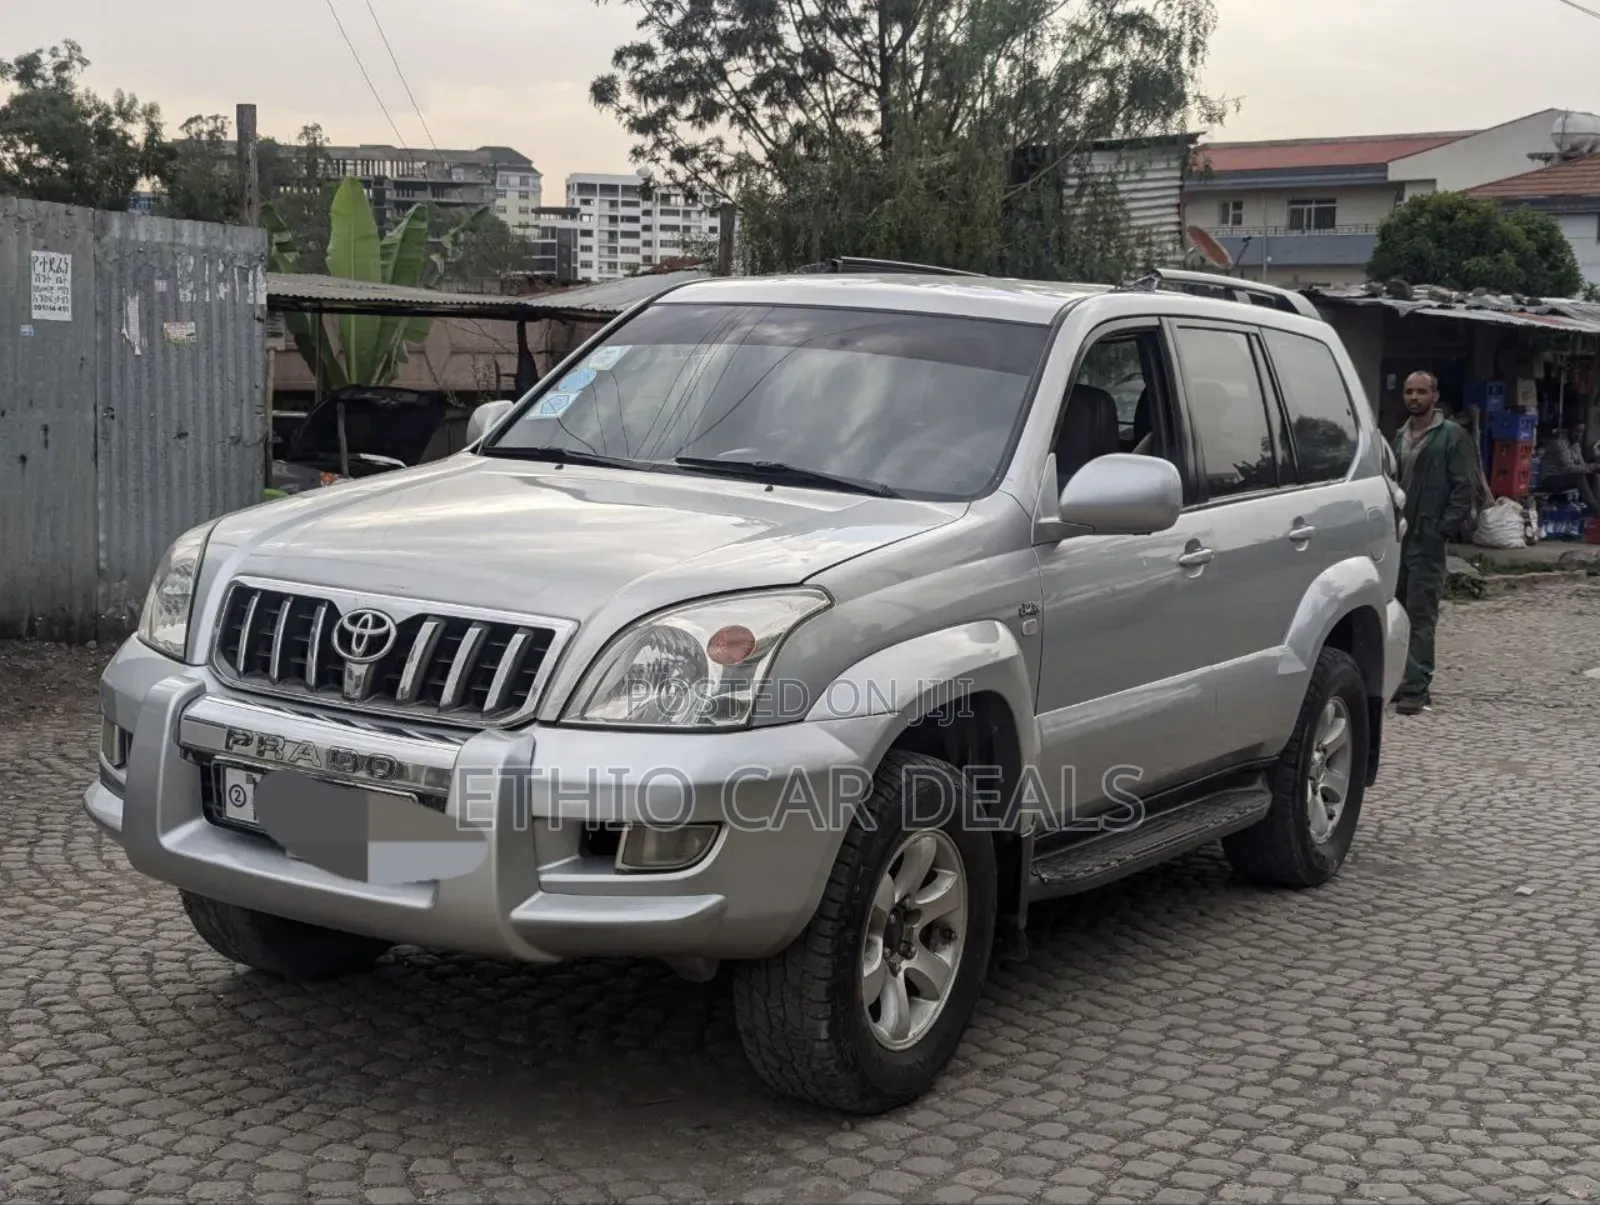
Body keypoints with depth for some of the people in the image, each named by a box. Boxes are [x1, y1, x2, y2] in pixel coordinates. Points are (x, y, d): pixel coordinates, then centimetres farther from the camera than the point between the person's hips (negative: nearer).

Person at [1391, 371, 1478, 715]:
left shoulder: (1453, 436, -4)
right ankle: (1404, 681, 18)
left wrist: (1443, 530, -14)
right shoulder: (1400, 435, 15)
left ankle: (1417, 689, -6)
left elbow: (1466, 488, -8)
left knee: (1421, 616, -7)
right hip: (1397, 538, 7)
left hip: (1427, 541, -7)